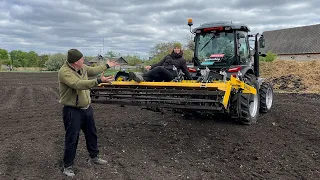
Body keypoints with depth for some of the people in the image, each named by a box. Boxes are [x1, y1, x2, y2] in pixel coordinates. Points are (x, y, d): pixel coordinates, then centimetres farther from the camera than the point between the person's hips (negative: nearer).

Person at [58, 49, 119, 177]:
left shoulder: (82, 68, 2)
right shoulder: (64, 72, -23)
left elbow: (93, 70, 23)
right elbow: (78, 84, -37)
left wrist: (107, 66, 32)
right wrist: (99, 81, -42)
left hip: (87, 108, 8)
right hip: (72, 111, -8)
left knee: (92, 134, 20)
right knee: (72, 139, 1)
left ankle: (93, 157, 41)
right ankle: (67, 166, 19)